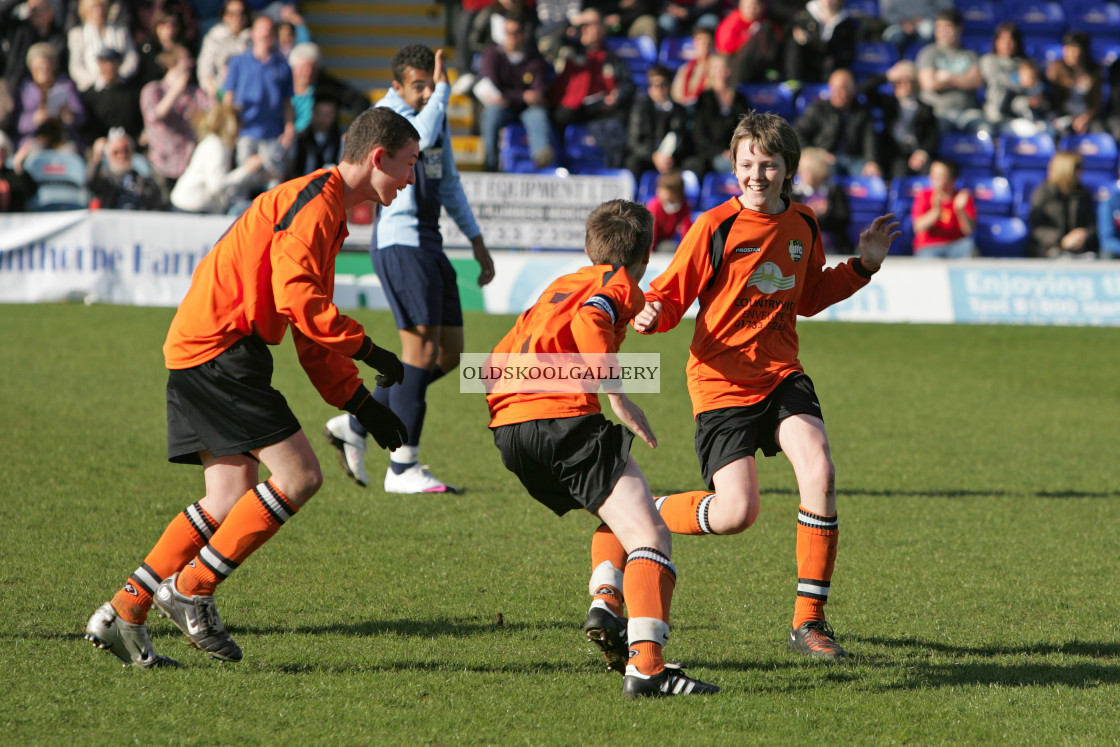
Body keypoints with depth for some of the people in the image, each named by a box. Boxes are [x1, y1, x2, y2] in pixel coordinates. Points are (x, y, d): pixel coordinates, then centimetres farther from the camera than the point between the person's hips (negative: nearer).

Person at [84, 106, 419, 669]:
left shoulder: (323, 208, 23)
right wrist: (365, 348, -14)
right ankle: (190, 590, -6)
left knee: (231, 502, 6)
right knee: (298, 476, -11)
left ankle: (123, 614, 7)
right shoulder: (314, 201, -10)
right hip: (221, 352, -10)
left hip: (198, 355, 10)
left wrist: (361, 403, 17)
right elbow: (296, 300, -22)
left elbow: (311, 336, 25)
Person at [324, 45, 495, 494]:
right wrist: (443, 89, -22)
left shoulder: (437, 116, 16)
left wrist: (476, 240, 25)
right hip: (399, 241, -9)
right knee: (422, 349, -11)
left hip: (428, 244, 9)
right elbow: (421, 138, -34)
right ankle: (402, 468, -7)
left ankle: (355, 426, 16)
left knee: (448, 355, 8)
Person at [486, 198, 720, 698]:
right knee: (650, 537, -10)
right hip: (565, 420, -8)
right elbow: (587, 322, -16)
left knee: (618, 518, 28)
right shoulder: (619, 285, 8)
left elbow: (499, 359, 27)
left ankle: (605, 602, 1)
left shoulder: (559, 285, 30)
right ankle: (645, 665, -29)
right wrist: (619, 398, -18)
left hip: (507, 429, 8)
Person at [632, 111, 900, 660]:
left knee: (819, 470, -22)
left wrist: (863, 266, 12)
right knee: (737, 513, -14)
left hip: (781, 375, 4)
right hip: (722, 382, -4)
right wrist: (650, 315, -28)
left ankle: (809, 620, -11)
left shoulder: (803, 227, 8)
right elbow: (672, 296, -5)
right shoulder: (716, 227, -9)